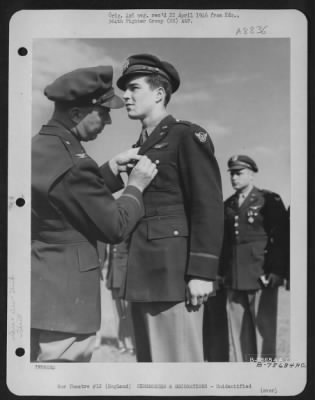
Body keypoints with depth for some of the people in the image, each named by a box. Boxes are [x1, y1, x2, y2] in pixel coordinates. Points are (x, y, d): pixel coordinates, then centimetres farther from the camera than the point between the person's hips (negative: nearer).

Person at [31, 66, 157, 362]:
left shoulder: (39, 146, 6)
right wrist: (135, 186, -1)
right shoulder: (71, 163, -23)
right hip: (61, 298, -9)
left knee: (40, 358, 19)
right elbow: (115, 227, -14)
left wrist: (112, 169, 10)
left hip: (41, 291, 10)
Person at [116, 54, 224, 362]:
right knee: (148, 358, 12)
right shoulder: (140, 148, 21)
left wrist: (201, 272, -17)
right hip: (143, 276, 8)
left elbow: (209, 206, -11)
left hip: (174, 273, -8)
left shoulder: (187, 136, -3)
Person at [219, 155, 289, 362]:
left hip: (262, 274, -4)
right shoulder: (228, 204, 16)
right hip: (234, 277, 5)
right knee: (239, 331, 6)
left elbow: (281, 237, -5)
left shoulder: (269, 200, 2)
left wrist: (277, 270, -12)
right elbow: (224, 239, 14)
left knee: (264, 329, -2)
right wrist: (222, 271, 7)